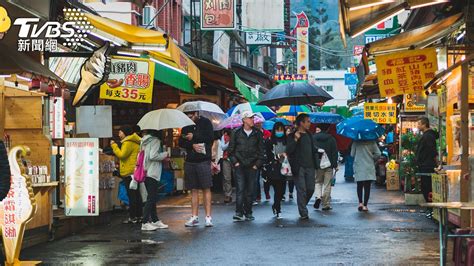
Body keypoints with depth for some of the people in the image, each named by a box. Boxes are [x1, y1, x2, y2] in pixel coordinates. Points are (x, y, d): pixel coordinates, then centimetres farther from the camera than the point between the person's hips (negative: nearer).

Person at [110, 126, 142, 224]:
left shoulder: (128, 143, -11)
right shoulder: (135, 142, 19)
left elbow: (122, 155, -19)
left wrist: (114, 146, -9)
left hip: (129, 172, -10)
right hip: (136, 171, 10)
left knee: (132, 195, -8)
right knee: (136, 194, 12)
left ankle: (132, 217, -8)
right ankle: (139, 216, 15)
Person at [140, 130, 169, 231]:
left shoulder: (144, 141, 14)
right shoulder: (155, 140, -11)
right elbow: (153, 156, -20)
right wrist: (166, 154, -6)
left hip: (146, 172, 9)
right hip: (152, 173, -9)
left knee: (152, 198, 15)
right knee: (151, 198, -7)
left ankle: (155, 220, 21)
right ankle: (145, 223, -10)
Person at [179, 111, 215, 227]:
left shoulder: (205, 123, 0)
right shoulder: (186, 126, 11)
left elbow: (210, 138, -11)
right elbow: (181, 143, 5)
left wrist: (193, 137, -10)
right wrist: (192, 145, -12)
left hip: (203, 161, -4)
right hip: (190, 161, 4)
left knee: (206, 189, -3)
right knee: (194, 190, 6)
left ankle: (208, 217, -1)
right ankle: (194, 217, 9)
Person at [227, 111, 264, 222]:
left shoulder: (258, 134, 7)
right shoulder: (236, 133, 3)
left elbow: (261, 150, 9)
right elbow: (231, 149, 8)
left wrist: (257, 164, 1)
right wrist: (235, 162, -1)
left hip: (252, 167, 2)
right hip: (240, 166, -2)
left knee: (250, 190, 4)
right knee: (240, 189, -10)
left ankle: (248, 213, 12)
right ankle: (239, 213, -12)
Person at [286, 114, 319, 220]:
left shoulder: (309, 134, 16)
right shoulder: (292, 136, -4)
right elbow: (288, 151, -14)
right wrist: (295, 139, -22)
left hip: (310, 166, 6)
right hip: (299, 167, -6)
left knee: (311, 189, 5)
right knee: (301, 190, -5)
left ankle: (302, 206, 28)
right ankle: (303, 213, 0)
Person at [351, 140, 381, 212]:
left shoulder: (356, 142, -3)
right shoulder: (372, 142, -2)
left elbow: (352, 154, -1)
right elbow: (378, 154, -6)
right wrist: (371, 159, 11)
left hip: (358, 167, 0)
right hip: (369, 167, 0)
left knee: (359, 186, 15)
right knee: (367, 187, 3)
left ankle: (360, 202, 2)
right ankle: (365, 206, 1)